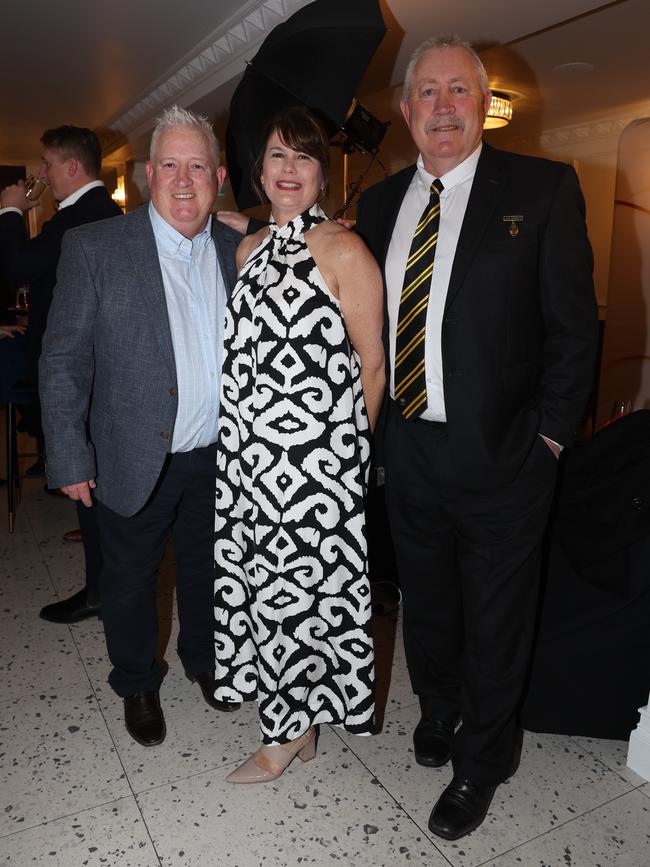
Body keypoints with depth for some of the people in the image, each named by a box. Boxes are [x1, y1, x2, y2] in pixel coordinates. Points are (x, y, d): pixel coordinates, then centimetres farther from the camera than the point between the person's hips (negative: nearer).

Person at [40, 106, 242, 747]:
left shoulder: (238, 250, 1)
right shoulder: (94, 248, -11)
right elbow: (64, 360, -10)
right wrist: (70, 458, -12)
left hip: (217, 458, 3)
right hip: (133, 460, -3)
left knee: (205, 569, 22)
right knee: (130, 579, 16)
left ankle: (204, 659, 49)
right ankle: (137, 683, 42)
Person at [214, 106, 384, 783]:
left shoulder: (344, 250, -7)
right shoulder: (246, 248, 14)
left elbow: (372, 364, -7)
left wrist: (349, 446, -4)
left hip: (315, 454, -6)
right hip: (248, 454, 7)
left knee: (298, 584, 3)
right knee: (264, 581, 13)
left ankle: (290, 731, 25)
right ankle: (295, 710, 34)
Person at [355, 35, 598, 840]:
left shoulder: (543, 189, -6)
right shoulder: (380, 201, 7)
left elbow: (574, 326, -8)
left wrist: (548, 436, -10)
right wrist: (379, 416, 3)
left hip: (499, 452, -4)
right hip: (406, 446, 5)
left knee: (495, 620, 13)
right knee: (424, 600, 23)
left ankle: (480, 763, 38)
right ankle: (437, 712, 51)